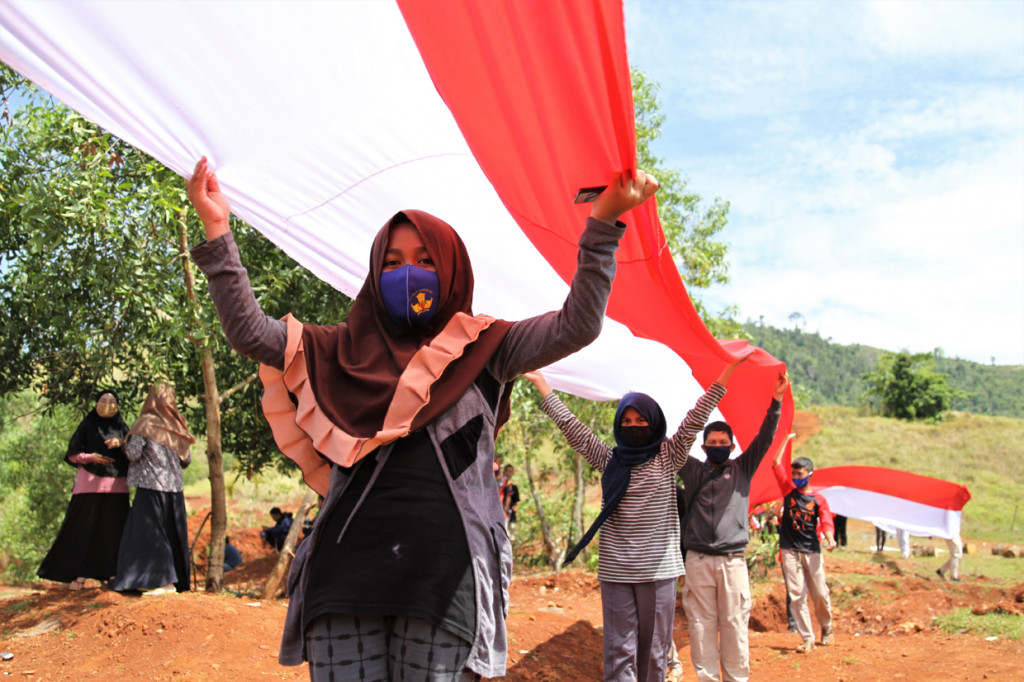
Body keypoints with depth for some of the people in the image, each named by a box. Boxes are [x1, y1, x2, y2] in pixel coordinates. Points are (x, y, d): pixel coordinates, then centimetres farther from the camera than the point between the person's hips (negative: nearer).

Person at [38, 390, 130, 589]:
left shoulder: (121, 427, 14)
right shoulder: (88, 425, 7)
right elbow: (73, 454, 4)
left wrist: (120, 443, -11)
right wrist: (91, 457, -14)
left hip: (116, 485, 3)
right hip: (91, 482, -2)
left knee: (113, 529, 0)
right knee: (83, 528, -6)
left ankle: (108, 573, 4)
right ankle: (78, 573, -2)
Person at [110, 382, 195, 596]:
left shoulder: (146, 423, -5)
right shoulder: (176, 425, 9)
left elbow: (133, 453, -11)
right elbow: (186, 459, 11)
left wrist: (126, 442, 9)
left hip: (151, 485, -5)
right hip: (174, 487, 5)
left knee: (149, 532, -2)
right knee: (173, 533, 10)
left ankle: (161, 580, -9)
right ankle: (177, 579, 11)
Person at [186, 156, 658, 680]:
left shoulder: (483, 350, 12)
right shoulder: (343, 351, 17)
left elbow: (576, 327, 0)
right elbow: (249, 332, 8)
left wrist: (603, 224, -6)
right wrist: (217, 231, 2)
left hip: (445, 576, -1)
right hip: (348, 572, 2)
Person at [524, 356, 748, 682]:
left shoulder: (668, 458, 3)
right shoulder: (608, 460, 8)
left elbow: (695, 420, -3)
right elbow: (571, 426, 8)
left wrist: (729, 369, -9)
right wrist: (541, 383, 7)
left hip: (658, 569, -1)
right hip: (615, 570, 1)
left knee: (655, 649, 5)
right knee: (619, 651, 0)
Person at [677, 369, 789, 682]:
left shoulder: (742, 468, 12)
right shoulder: (691, 469, 12)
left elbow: (764, 437, 4)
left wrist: (775, 402, -7)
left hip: (733, 560, 0)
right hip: (698, 561, 0)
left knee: (734, 626, 0)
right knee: (701, 626, 2)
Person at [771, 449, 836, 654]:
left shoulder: (818, 499, 4)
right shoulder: (788, 490, 7)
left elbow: (826, 521, -9)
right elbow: (776, 464, 2)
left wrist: (830, 539, -29)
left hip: (812, 551, -1)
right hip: (790, 551, 1)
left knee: (820, 594, 3)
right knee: (796, 595, -3)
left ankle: (827, 629, 29)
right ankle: (807, 639, 0)